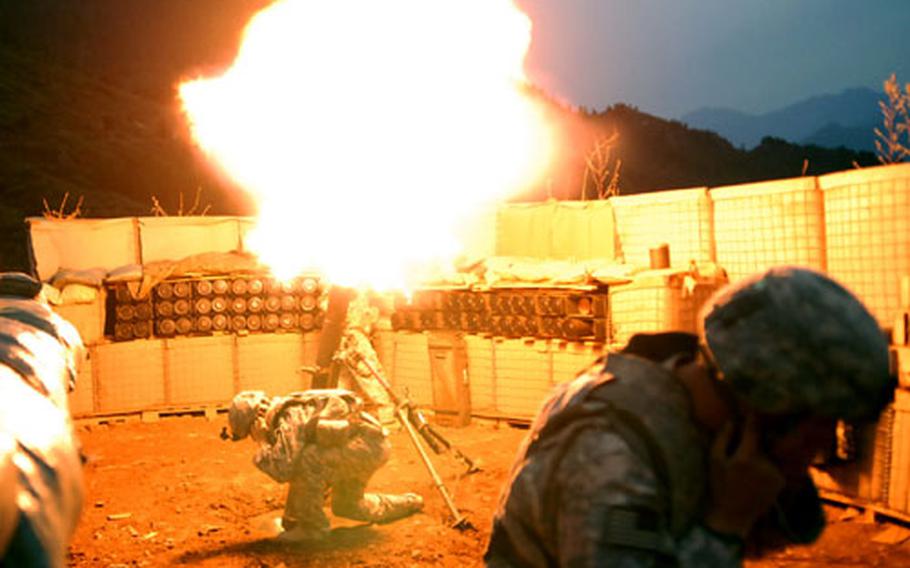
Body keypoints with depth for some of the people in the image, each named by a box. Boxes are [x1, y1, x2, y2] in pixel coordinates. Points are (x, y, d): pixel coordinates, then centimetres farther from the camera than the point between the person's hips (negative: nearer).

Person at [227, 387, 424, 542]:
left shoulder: (290, 418, -19)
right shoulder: (283, 420, 12)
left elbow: (282, 470, -29)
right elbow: (295, 471, 21)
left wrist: (263, 445, -11)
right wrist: (290, 516, 20)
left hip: (368, 442, -11)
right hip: (370, 444, 11)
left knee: (308, 462, -28)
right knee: (346, 506, 26)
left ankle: (313, 527, -10)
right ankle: (408, 503, 42)